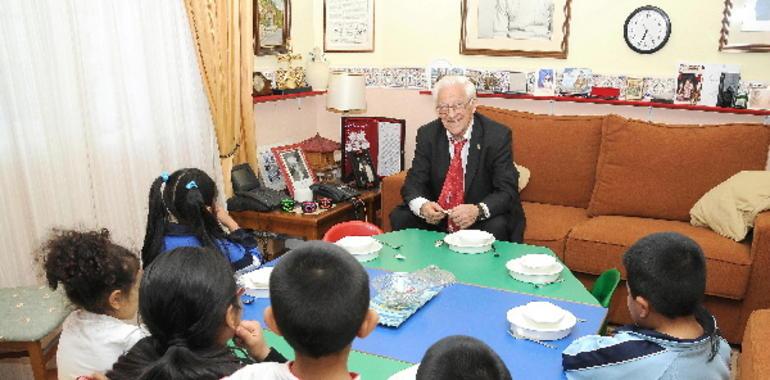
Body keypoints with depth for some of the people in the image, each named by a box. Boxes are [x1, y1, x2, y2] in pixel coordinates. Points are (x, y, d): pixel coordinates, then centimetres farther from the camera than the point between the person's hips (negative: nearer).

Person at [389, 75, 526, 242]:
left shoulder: (498, 135, -12)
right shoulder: (427, 134, -3)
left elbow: (507, 191, -16)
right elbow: (413, 183, -5)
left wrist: (477, 210, -36)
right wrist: (422, 206, -29)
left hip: (482, 222, -2)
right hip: (437, 219, 3)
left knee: (497, 227, -33)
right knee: (399, 217, -19)